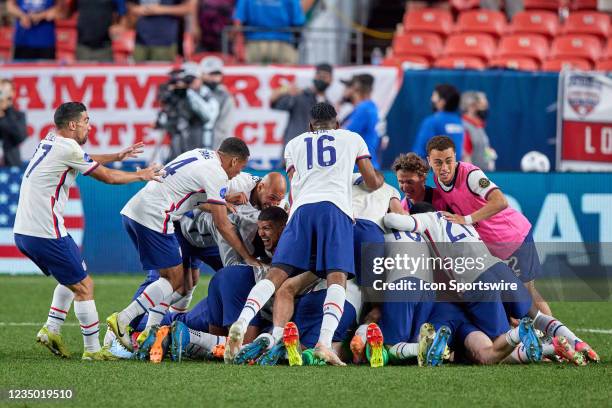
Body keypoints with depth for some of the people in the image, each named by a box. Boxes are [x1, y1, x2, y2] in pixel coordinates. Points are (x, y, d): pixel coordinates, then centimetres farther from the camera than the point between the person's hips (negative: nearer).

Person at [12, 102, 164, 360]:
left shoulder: (49, 143, 14)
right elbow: (108, 177, -3)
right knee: (84, 286, 0)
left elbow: (88, 160, 34)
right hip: (46, 233, -9)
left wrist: (118, 156, 37)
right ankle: (92, 350, 3)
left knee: (71, 279, 25)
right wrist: (141, 175, 12)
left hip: (23, 232, 9)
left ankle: (51, 330, 17)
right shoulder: (67, 148, -12)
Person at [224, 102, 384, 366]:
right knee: (337, 277, -11)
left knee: (277, 274, -4)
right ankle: (324, 342, -32)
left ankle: (242, 322, -27)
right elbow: (372, 183, 29)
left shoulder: (294, 144, 29)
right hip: (335, 207, -2)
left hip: (301, 208, 2)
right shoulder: (352, 138, 26)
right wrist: (380, 179, 52)